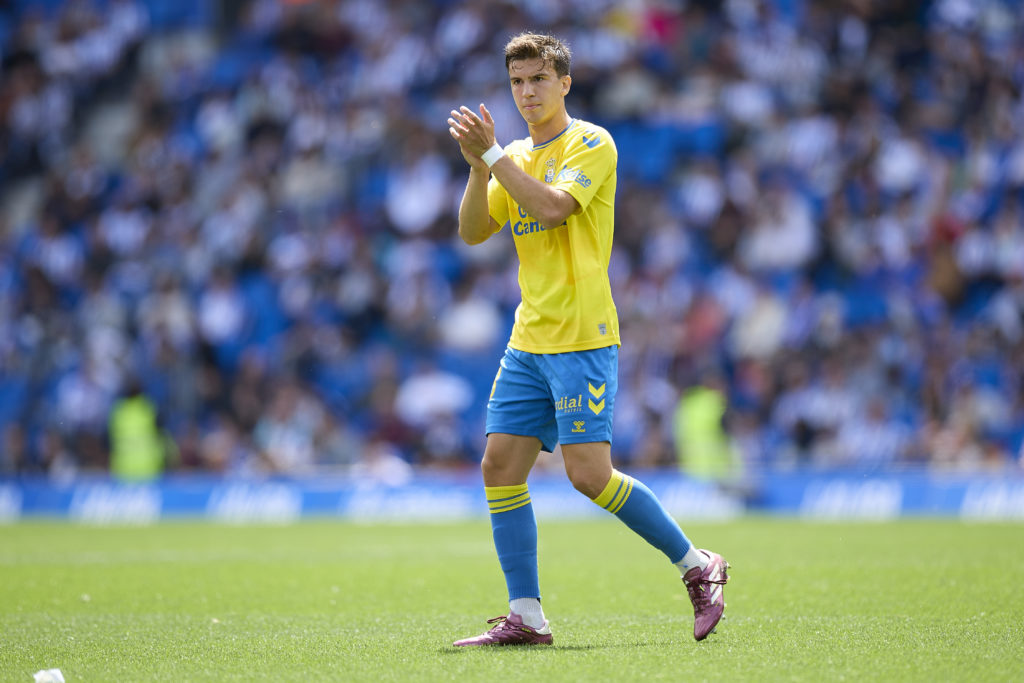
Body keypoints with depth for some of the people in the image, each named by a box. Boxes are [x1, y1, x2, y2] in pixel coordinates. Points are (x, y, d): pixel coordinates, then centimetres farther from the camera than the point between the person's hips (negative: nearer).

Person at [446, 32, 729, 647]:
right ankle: (526, 617, 3)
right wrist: (478, 165, -6)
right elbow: (472, 232, 8)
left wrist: (493, 152, -18)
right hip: (529, 342, 7)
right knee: (501, 466, -1)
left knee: (589, 473, -14)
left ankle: (698, 566, 2)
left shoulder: (592, 144, -5)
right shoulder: (516, 158, 17)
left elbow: (553, 205, -21)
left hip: (582, 339, -7)